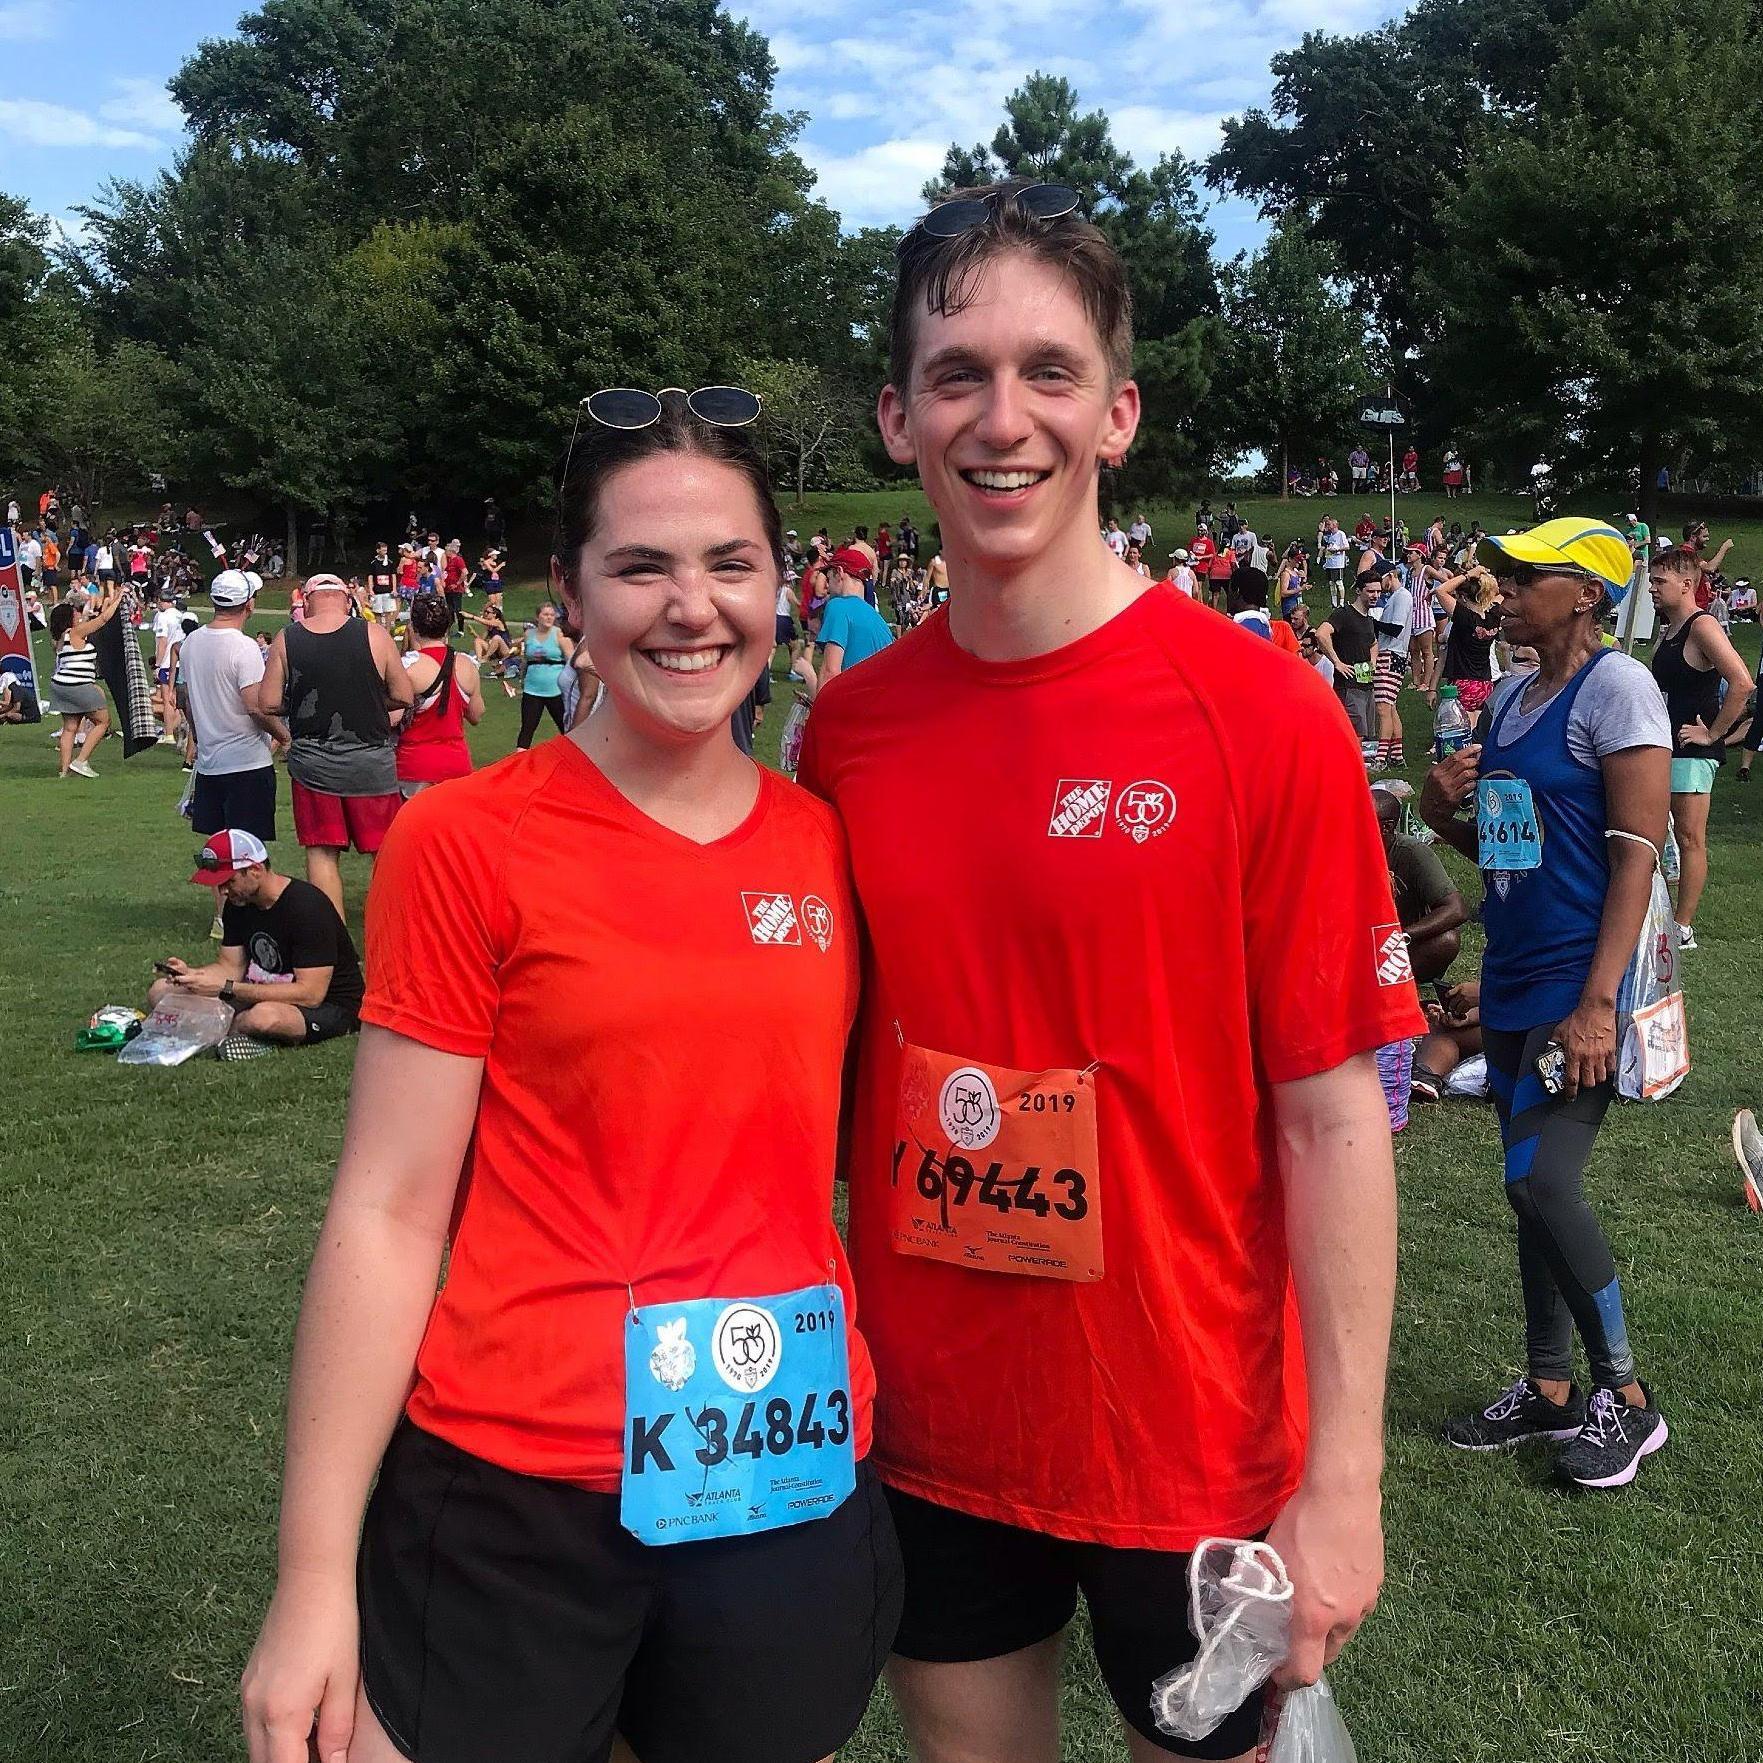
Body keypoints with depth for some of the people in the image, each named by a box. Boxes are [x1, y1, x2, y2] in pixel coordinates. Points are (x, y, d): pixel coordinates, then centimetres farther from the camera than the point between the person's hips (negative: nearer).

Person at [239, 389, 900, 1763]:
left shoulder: (831, 847, 1)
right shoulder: (465, 842, -10)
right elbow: (388, 1214, -9)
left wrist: (888, 1414, 8)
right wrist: (315, 1577, -9)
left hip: (795, 1484, 4)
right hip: (511, 1503, -3)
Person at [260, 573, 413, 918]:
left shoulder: (285, 639, -2)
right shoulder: (373, 634, -6)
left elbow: (268, 703, -1)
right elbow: (403, 697, -2)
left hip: (311, 759, 1)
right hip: (369, 760, -1)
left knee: (321, 853, 9)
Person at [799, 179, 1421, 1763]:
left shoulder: (1263, 713, -14)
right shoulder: (847, 728, -4)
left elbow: (1331, 1115, -13)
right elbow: (831, 1066, 6)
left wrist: (1343, 1478, -13)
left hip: (1188, 1441, -3)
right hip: (923, 1433, 3)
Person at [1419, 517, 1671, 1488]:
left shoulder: (1616, 687, -11)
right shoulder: (1509, 697, 13)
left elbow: (1638, 850, -17)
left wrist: (1599, 1002, -23)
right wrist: (1446, 812, -1)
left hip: (1578, 981, -8)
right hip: (1513, 974, 8)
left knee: (1542, 1179, -11)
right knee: (1533, 1182, 12)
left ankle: (1625, 1395, 8)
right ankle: (1550, 1388, 24)